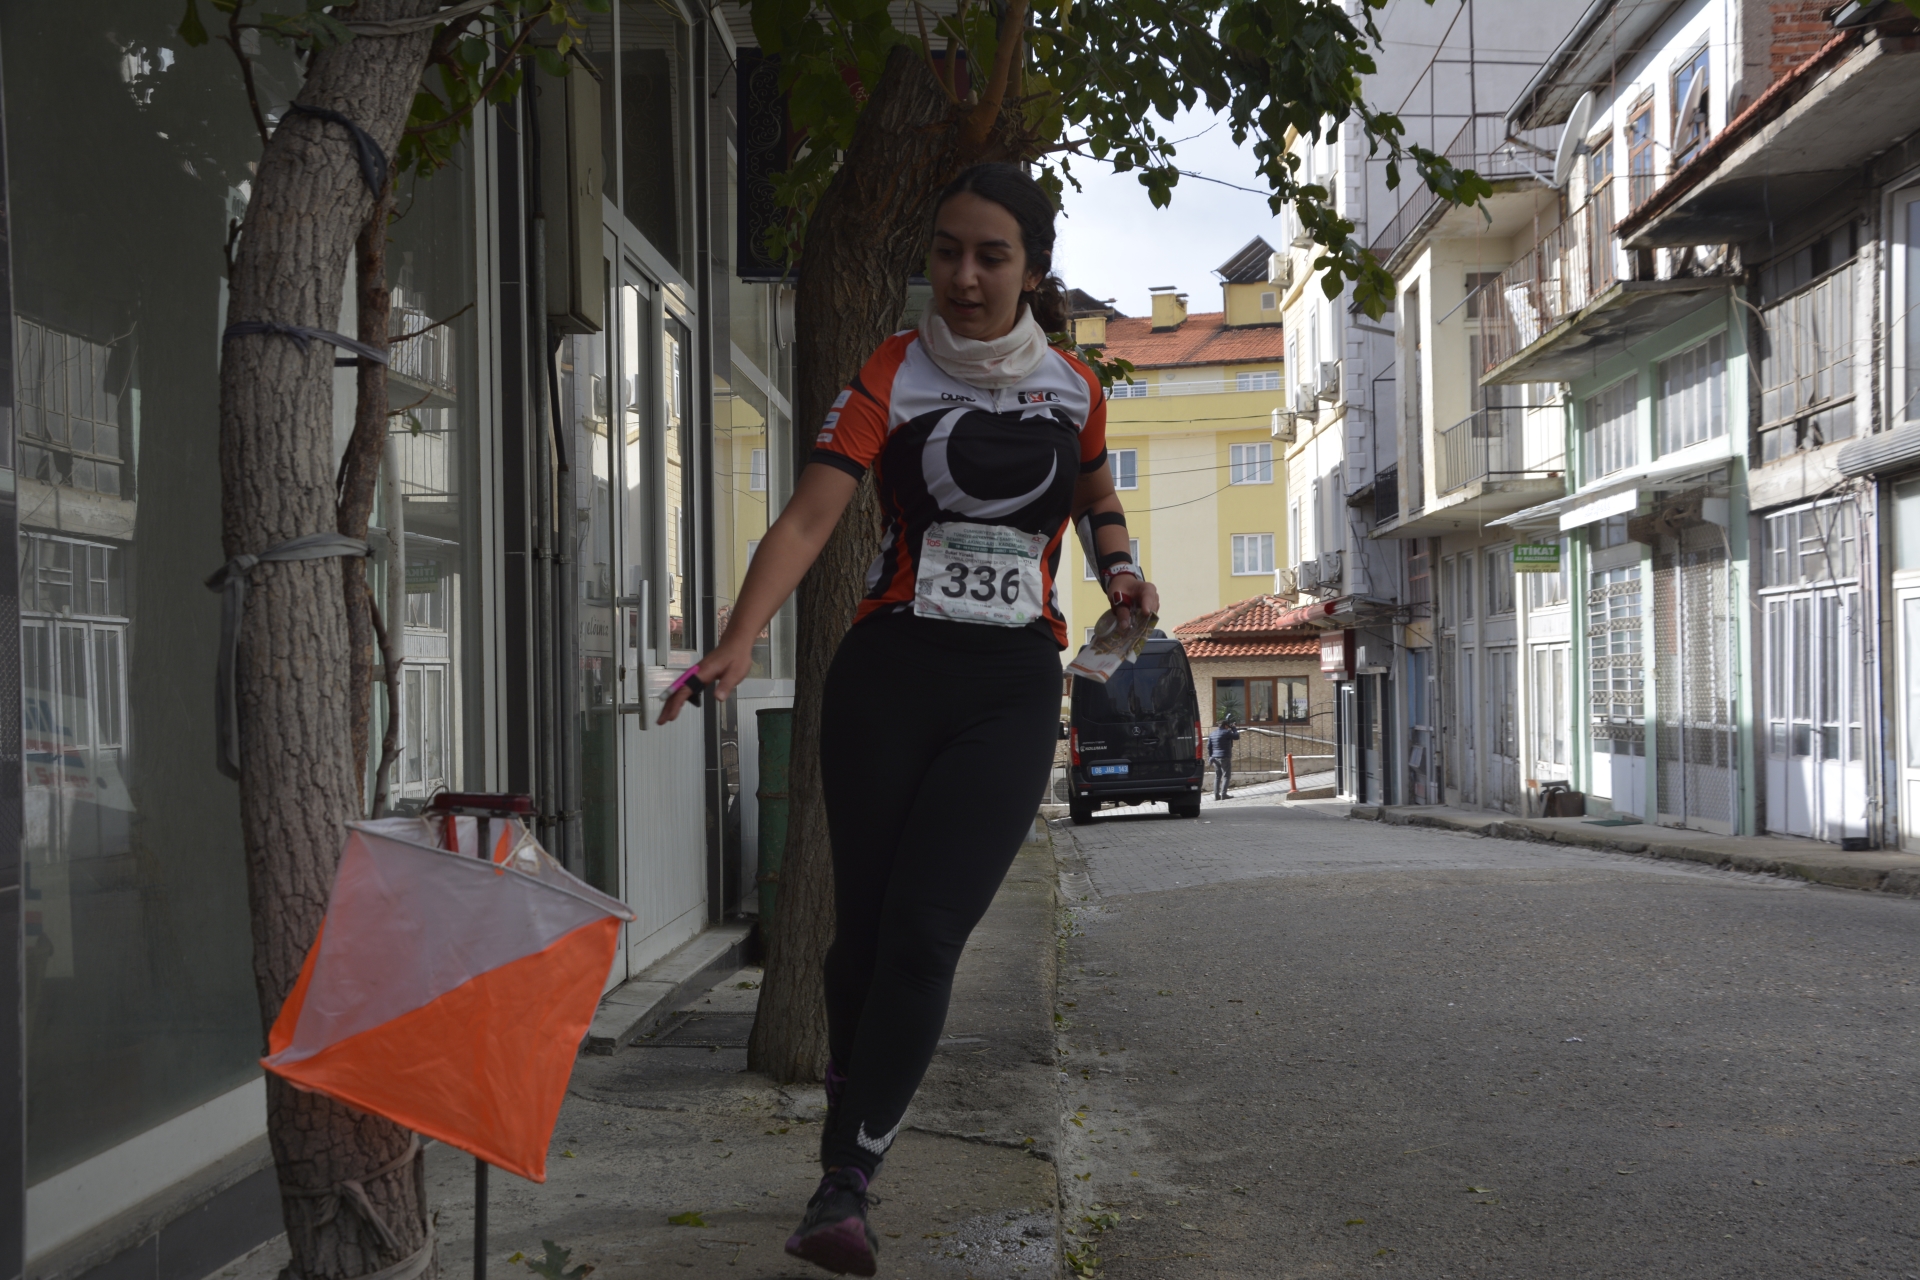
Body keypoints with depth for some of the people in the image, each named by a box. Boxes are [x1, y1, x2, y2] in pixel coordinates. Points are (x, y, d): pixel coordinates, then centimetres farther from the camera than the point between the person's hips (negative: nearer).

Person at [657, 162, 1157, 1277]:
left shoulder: (1075, 388, 7)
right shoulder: (893, 377, -2)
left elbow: (1098, 497, 27)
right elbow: (809, 519, -14)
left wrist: (1120, 569, 5)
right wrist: (740, 639, -29)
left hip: (1010, 687, 0)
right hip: (888, 672, 0)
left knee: (925, 931, -12)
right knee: (865, 925, 3)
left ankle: (848, 1181, -6)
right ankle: (843, 1171, 19)